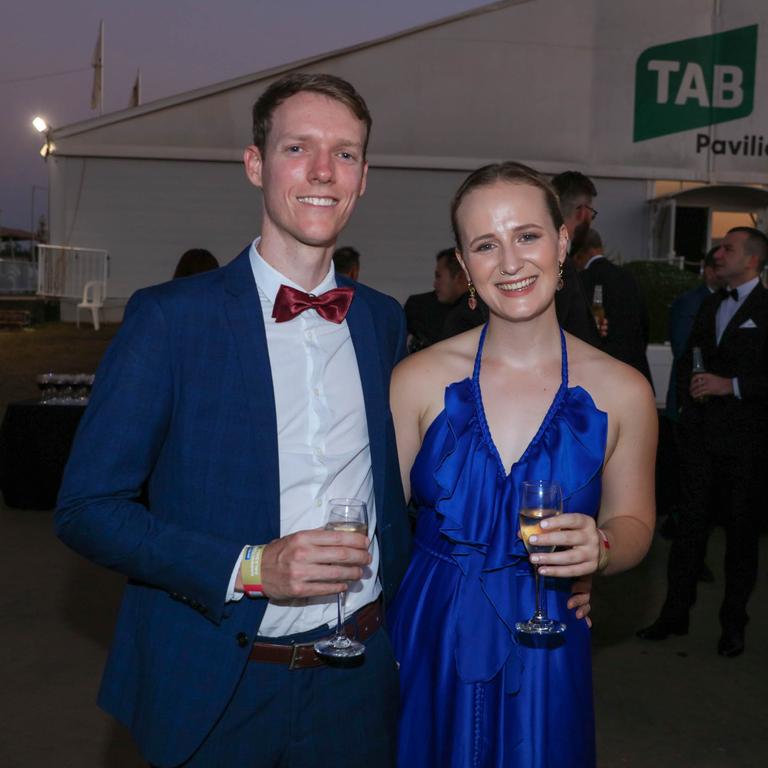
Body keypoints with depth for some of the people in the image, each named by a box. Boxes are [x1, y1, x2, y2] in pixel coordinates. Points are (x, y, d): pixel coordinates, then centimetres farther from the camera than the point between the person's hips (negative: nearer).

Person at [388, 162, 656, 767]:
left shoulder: (623, 391, -6)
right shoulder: (419, 378, -9)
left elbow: (633, 523, 5)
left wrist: (600, 549, -16)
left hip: (545, 655, 1)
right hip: (429, 645, 0)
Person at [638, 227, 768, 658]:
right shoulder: (710, 305, 15)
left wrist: (730, 385, -19)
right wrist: (689, 394, 7)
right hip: (700, 434, 5)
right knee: (690, 522, 8)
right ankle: (676, 613, 17)